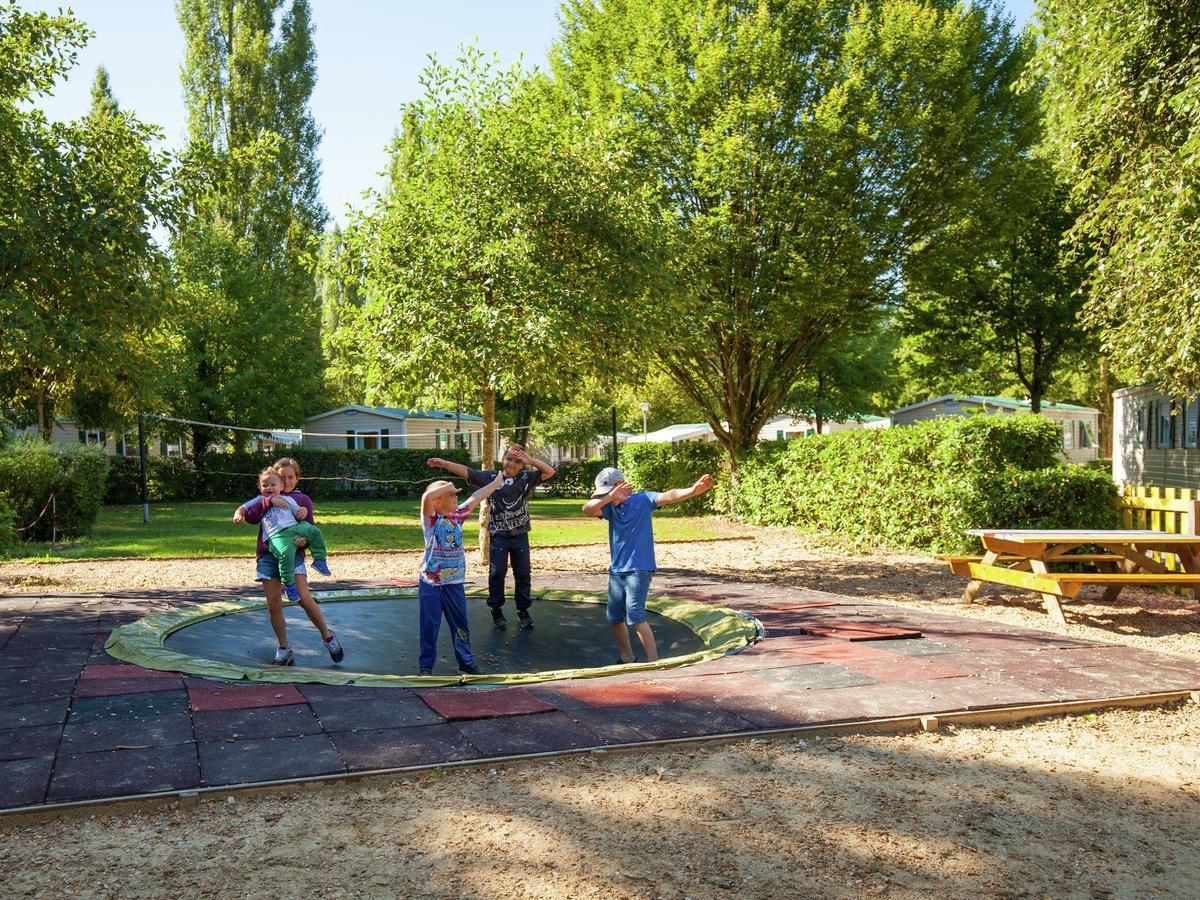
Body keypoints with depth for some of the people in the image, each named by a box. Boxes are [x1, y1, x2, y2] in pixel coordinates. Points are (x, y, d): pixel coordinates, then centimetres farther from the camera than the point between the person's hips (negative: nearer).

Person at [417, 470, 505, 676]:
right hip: (431, 584, -5)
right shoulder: (431, 519, -11)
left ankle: (466, 663, 23)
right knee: (429, 626, 3)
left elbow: (475, 499, 15)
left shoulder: (457, 516, 6)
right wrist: (448, 487, -19)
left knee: (460, 624, 12)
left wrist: (497, 481, 22)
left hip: (454, 583, 5)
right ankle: (426, 666, 15)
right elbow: (426, 497, -30)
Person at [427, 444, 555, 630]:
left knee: (523, 574, 7)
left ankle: (523, 610, 20)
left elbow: (550, 472, -11)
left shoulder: (527, 477, -1)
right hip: (498, 535, -1)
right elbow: (465, 471, -7)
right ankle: (496, 610, 17)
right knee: (497, 573, 2)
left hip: (520, 535, 1)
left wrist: (530, 460, -22)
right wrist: (444, 463, -18)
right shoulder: (490, 477, -2)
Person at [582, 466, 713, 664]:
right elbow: (587, 509, -10)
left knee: (635, 617, -16)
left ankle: (654, 662, -10)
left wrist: (693, 490, -38)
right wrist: (610, 497, -23)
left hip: (639, 570, -6)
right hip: (616, 571, 6)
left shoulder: (642, 499, -5)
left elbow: (668, 496, -21)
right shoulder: (611, 508, 6)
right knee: (615, 618, 13)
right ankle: (627, 659, 30)